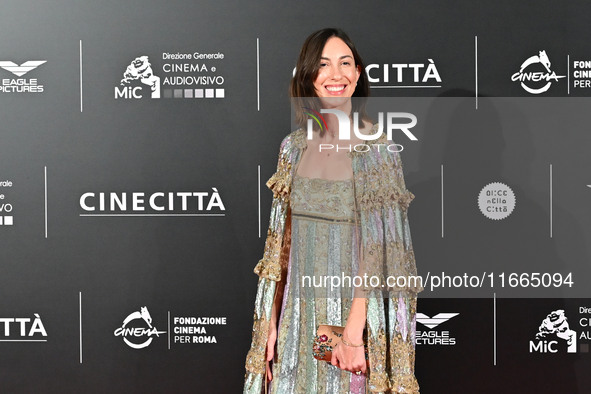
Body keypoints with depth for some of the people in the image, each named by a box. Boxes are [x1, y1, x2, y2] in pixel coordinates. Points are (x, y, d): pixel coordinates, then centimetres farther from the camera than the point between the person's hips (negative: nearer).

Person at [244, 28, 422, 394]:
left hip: (354, 308, -4)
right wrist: (271, 324, 4)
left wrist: (354, 332, -19)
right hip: (299, 315, 4)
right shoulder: (294, 146, 4)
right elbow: (282, 242, 6)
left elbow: (380, 245, -14)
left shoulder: (376, 145, -10)